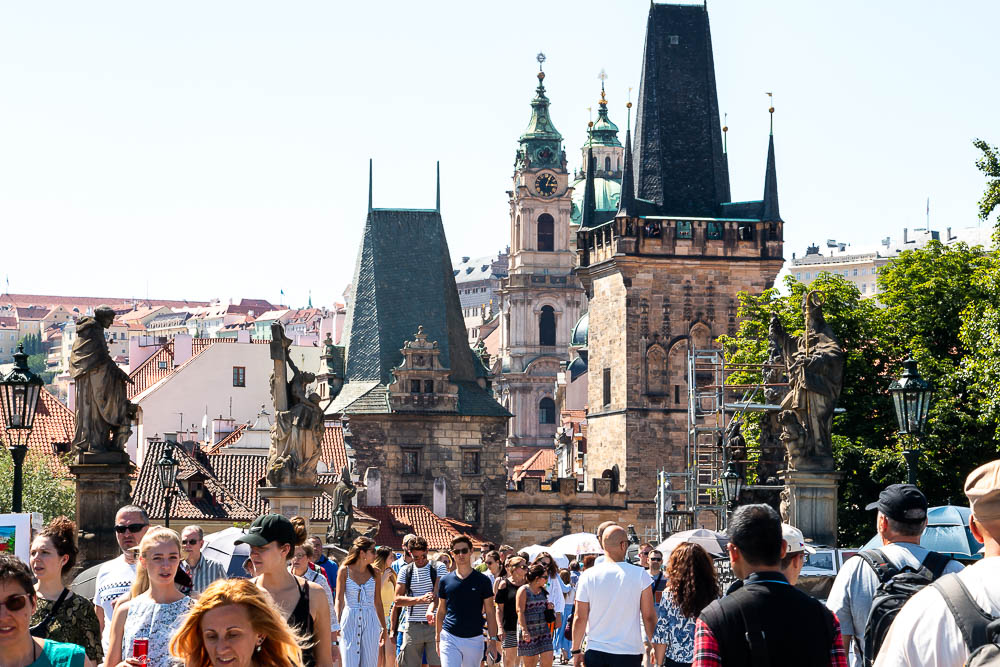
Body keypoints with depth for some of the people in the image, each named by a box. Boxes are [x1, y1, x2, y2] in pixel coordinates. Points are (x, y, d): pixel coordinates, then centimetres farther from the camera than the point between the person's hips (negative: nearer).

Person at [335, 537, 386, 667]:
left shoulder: (374, 573, 8)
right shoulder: (344, 571, 0)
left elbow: (378, 602, 12)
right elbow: (339, 600, -2)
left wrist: (384, 627, 13)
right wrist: (337, 625, -11)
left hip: (370, 622, 3)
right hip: (349, 620, -2)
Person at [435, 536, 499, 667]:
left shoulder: (482, 580, 1)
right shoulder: (445, 581, 5)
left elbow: (490, 612, 2)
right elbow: (441, 611, 12)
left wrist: (493, 639, -4)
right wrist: (437, 639, 10)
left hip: (474, 640, 0)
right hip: (449, 638, 0)